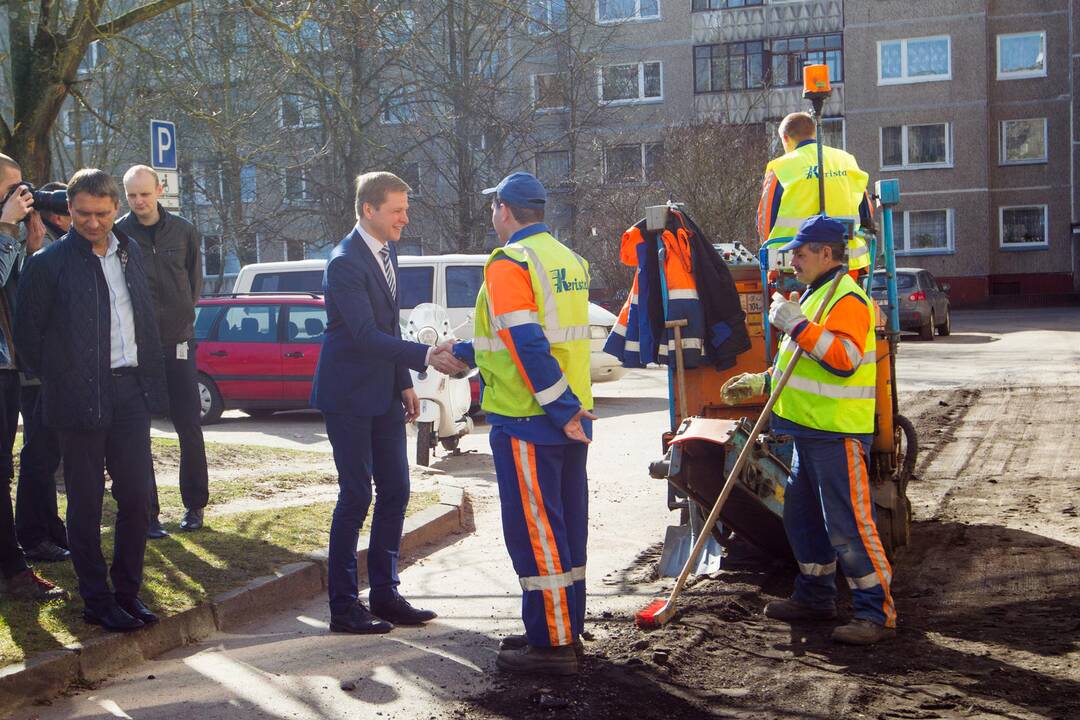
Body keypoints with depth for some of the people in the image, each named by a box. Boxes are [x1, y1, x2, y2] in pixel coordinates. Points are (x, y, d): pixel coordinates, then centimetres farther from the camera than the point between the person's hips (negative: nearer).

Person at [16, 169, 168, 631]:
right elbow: (27, 334, -2)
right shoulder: (49, 263, -5)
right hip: (81, 398, -5)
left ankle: (128, 592, 20)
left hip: (131, 390, 5)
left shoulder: (130, 252, 11)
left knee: (136, 497, 6)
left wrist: (151, 379, 12)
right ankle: (97, 601, 14)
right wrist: (58, 382, -1)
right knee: (86, 502, 4)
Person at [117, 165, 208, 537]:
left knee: (190, 429, 5)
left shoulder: (183, 231, 3)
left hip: (178, 342, 2)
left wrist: (182, 318, 9)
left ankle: (194, 505, 18)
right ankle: (147, 512, 9)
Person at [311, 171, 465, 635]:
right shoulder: (345, 262, -19)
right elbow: (366, 334, -26)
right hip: (349, 395, -9)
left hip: (383, 393, 9)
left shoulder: (387, 253, 9)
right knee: (356, 496, -4)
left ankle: (384, 593, 22)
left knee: (395, 491, 10)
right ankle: (343, 607, 8)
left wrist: (404, 383, 14)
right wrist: (425, 355, -34)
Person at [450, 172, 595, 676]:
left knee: (533, 529, -3)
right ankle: (566, 631, 23)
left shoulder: (509, 263, -12)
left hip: (528, 421, -9)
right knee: (565, 526, 14)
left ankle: (551, 644, 2)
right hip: (571, 417, 9)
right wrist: (464, 353, 27)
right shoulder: (567, 260, 15)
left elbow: (527, 344, -22)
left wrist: (561, 408, -19)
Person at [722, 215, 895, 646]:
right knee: (802, 516, 18)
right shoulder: (815, 294, 19)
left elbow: (843, 358, -29)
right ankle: (814, 597, 30)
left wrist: (798, 325, -28)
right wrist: (759, 383, 22)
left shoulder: (847, 299, -15)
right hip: (810, 431, 11)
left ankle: (876, 613, -2)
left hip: (839, 434, -11)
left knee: (848, 523, -9)